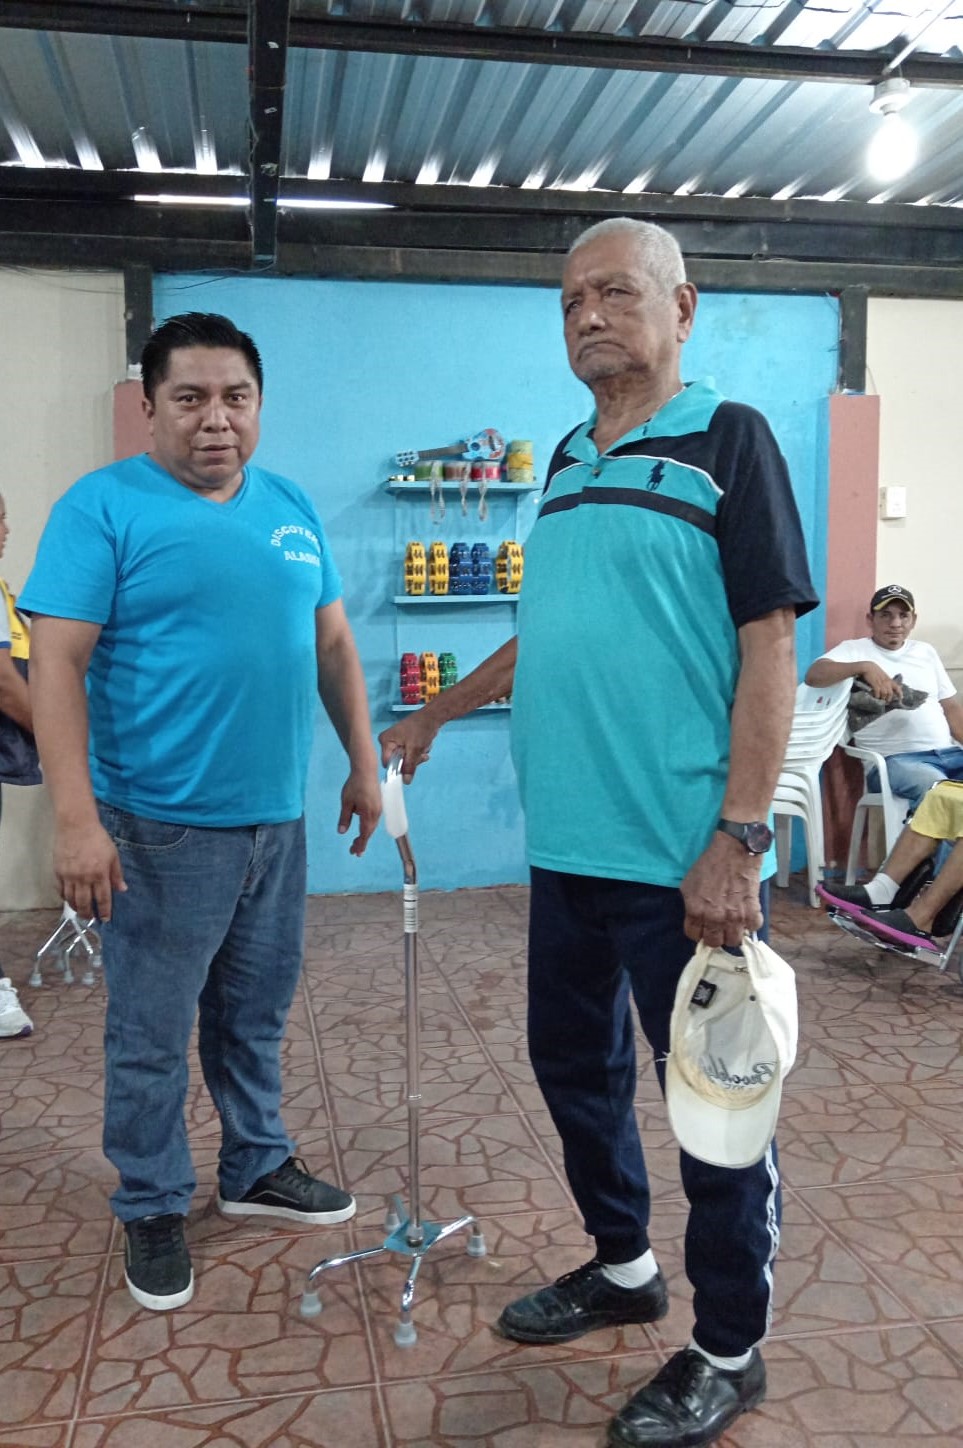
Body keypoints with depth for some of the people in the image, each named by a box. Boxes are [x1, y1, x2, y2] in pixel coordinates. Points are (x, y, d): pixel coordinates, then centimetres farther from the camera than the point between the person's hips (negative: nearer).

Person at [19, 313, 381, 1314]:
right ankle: (152, 1208, 27)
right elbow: (56, 664, -14)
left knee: (255, 1015, 19)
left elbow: (333, 644, 15)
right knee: (151, 1035, 7)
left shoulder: (291, 508, 9)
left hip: (276, 818, 5)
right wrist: (76, 818, -21)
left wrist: (364, 762, 13)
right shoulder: (103, 507, -8)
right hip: (162, 827, -5)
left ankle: (257, 1168, 38)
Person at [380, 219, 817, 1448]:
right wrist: (435, 716, 27)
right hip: (567, 843, 7)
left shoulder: (728, 441, -6)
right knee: (574, 1065, 19)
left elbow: (767, 646, -12)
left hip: (681, 857, -7)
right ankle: (623, 1268, 42)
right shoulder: (569, 458, 14)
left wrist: (738, 838, -18)